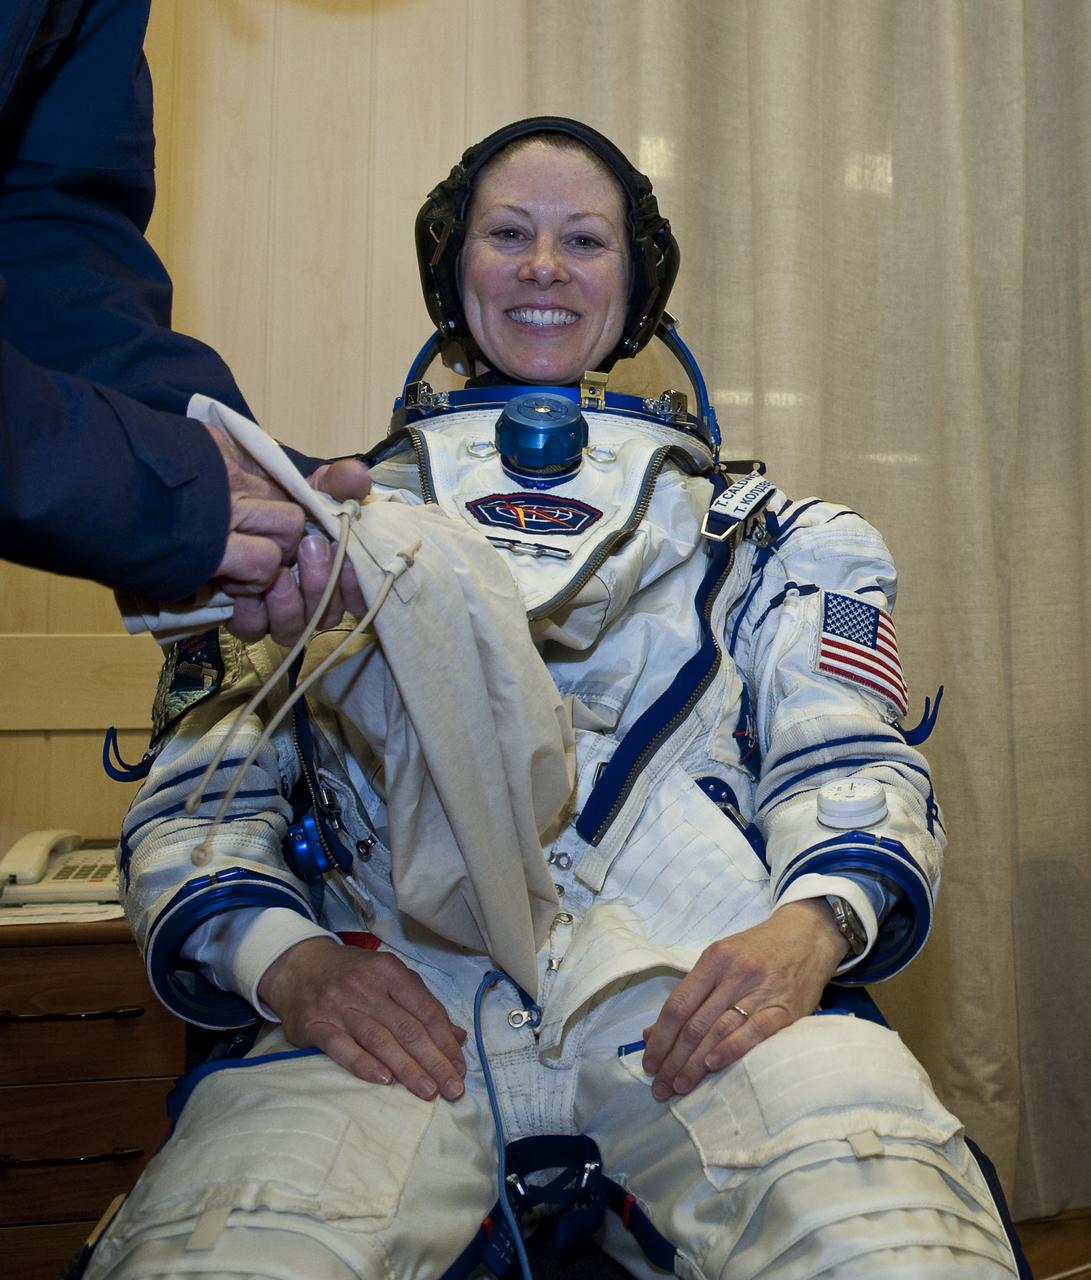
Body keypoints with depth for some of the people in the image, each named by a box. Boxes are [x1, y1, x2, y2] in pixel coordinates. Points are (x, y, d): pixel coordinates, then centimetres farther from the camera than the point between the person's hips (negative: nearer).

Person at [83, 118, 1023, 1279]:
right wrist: (282, 956, -9)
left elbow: (851, 763, 13)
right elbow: (196, 800, 13)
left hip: (703, 1000, 1)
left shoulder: (751, 530, 24)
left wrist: (811, 925, -10)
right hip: (394, 1008, 0)